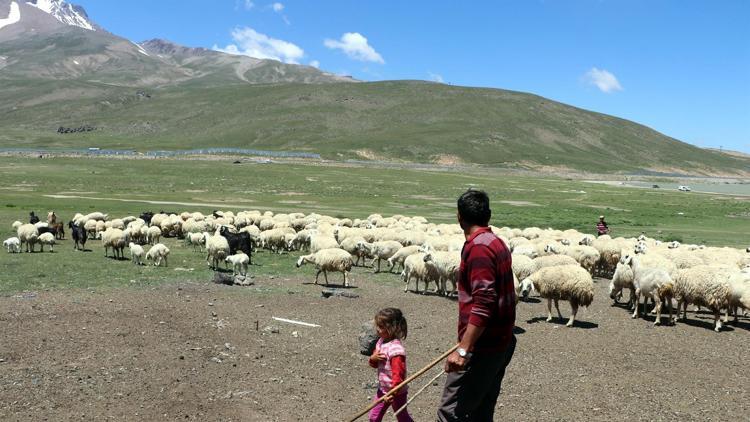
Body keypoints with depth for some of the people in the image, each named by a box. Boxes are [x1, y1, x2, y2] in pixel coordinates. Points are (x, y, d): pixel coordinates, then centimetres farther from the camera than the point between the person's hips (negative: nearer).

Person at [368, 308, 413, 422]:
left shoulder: (395, 349, -28)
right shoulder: (381, 342, 0)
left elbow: (398, 374, -30)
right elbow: (375, 364, 9)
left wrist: (393, 393, -31)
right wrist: (373, 359, -15)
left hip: (396, 392, -8)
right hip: (383, 389, 8)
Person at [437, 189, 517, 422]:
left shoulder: (478, 248, -18)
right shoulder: (498, 243, 11)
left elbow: (483, 303, -26)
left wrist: (463, 349, -27)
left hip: (483, 348, -10)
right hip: (502, 343, 10)